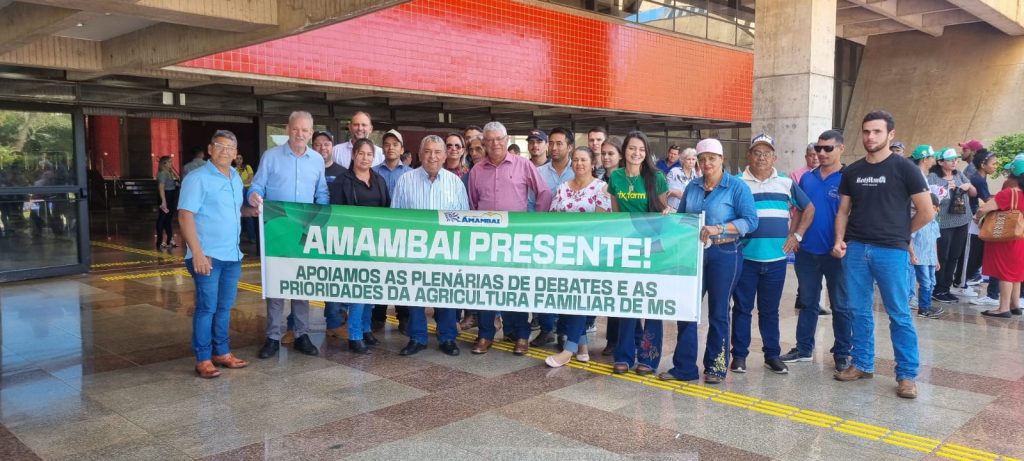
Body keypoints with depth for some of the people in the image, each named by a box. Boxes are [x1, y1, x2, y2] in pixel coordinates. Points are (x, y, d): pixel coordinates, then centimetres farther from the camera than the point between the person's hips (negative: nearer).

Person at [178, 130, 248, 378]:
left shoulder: (236, 178, 13)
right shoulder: (198, 178, -9)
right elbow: (185, 216, -15)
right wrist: (197, 253, -21)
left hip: (232, 255, 7)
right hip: (208, 255, -7)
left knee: (225, 307, 13)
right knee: (207, 307, -2)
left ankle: (222, 352, 23)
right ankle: (203, 359, 7)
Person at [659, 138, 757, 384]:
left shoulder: (737, 187, -5)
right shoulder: (692, 187, 11)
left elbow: (750, 221, -12)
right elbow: (681, 216, 20)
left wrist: (718, 229, -23)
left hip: (724, 255, -5)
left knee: (718, 313, 5)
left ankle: (716, 367, 18)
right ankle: (684, 367, 10)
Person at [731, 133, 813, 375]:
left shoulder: (786, 182, 8)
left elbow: (808, 208, 17)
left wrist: (797, 235, 8)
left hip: (776, 258, 2)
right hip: (745, 257, -2)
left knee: (770, 310, 11)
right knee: (742, 308, 5)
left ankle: (772, 355, 20)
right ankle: (739, 355, 14)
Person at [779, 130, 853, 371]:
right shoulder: (807, 178, 8)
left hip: (835, 252, -4)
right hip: (807, 251, 5)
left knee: (840, 306, 7)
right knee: (808, 302, 14)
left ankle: (842, 353, 17)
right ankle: (803, 348, 23)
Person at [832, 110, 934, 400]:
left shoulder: (904, 169, -4)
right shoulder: (852, 171, 9)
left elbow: (927, 213, -2)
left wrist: (899, 234, 6)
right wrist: (840, 240, -1)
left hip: (891, 251, -4)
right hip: (855, 249, 4)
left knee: (899, 315, 1)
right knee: (859, 311, 11)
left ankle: (906, 375, 8)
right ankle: (862, 364, 22)